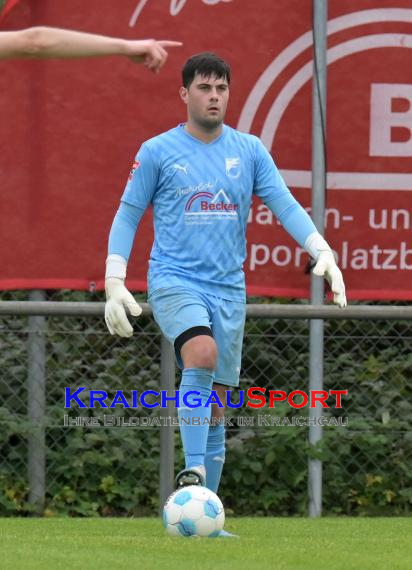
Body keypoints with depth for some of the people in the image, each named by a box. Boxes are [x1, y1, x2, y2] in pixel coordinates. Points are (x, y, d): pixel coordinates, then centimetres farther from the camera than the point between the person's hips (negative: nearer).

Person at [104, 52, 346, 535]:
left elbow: (286, 206, 5)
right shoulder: (157, 152, 0)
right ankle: (193, 471, -29)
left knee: (215, 403, 4)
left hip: (228, 287, 4)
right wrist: (114, 283, -3)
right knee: (203, 354, -32)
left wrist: (323, 252, -11)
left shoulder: (249, 151, 8)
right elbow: (127, 215, 5)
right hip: (173, 281, -3)